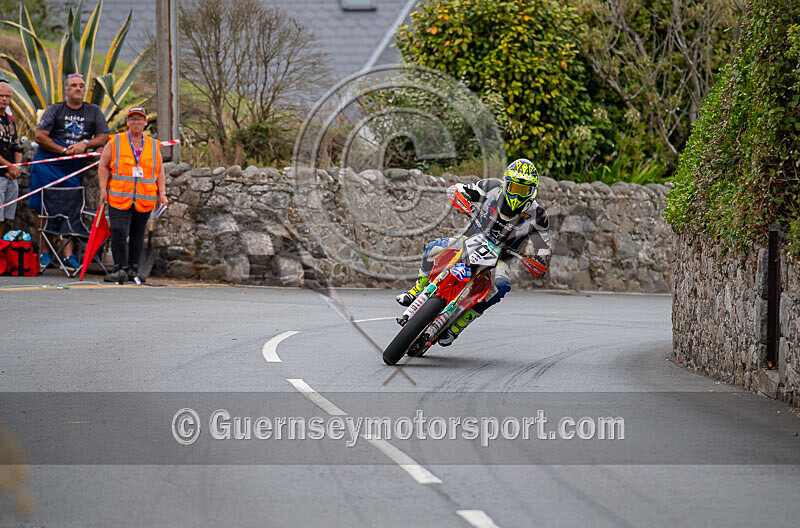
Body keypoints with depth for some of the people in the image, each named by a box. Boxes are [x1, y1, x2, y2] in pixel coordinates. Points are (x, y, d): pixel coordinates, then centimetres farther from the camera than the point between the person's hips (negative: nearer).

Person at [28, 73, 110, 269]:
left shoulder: (94, 111, 9)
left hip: (72, 169, 2)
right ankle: (44, 252, 5)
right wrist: (64, 150, -14)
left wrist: (85, 144, -13)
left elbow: (103, 137, 6)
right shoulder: (54, 110, 1)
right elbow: (40, 136, -6)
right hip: (46, 163, -2)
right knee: (42, 209, -2)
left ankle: (68, 254, -2)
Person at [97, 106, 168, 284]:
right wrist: (103, 189, -3)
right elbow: (103, 166, 7)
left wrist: (162, 193, 7)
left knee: (137, 234, 7)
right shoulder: (115, 143, 7)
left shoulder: (153, 146, 14)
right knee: (119, 232, -14)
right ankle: (120, 269, -11)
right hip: (119, 198, -3)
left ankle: (132, 269, 15)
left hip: (144, 201, 3)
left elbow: (160, 171, 17)